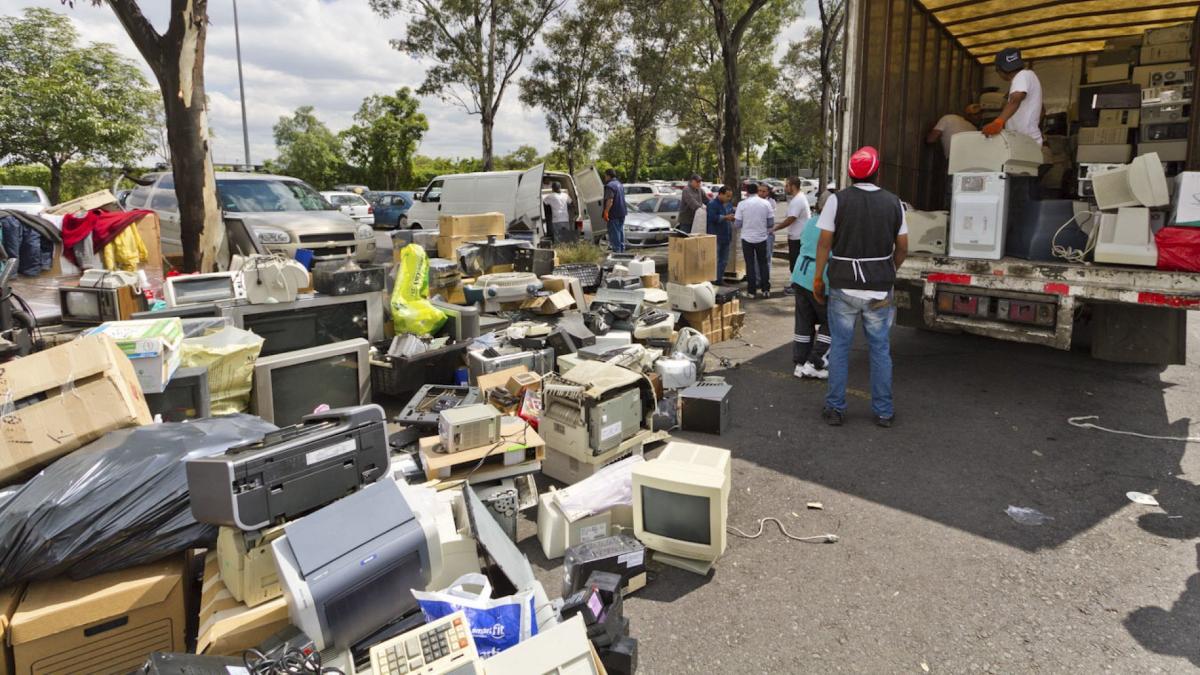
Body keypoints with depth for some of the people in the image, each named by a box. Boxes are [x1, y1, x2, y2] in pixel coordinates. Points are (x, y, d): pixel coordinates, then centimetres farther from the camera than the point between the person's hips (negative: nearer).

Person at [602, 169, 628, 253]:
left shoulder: (609, 186, -15)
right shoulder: (620, 184, 16)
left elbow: (610, 201, -25)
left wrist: (606, 212, -26)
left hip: (614, 214, -9)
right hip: (622, 212, 9)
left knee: (614, 233, -6)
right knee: (620, 231, 15)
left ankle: (616, 250, -6)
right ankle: (622, 250, 20)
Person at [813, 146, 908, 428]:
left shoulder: (838, 200, -6)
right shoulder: (893, 202, 3)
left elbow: (825, 242, -7)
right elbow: (902, 248, 6)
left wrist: (818, 278, 1)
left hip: (844, 287, -2)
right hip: (880, 288, 2)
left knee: (840, 347, 8)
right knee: (880, 349, 11)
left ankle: (835, 408, 14)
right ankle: (883, 411, 18)